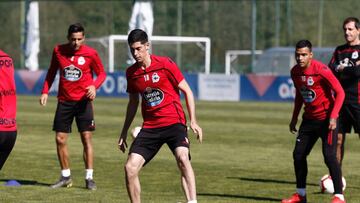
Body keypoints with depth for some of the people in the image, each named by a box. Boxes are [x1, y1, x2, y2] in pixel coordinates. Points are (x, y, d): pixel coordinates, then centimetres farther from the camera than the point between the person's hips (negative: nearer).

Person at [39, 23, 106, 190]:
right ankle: (65, 177, 16)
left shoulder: (90, 53, -8)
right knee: (60, 139, 3)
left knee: (86, 138, -6)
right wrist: (45, 91, 4)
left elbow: (101, 73, 2)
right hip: (64, 101, 3)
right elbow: (52, 72, 13)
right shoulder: (58, 51, -1)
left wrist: (94, 86, -17)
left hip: (83, 101, -3)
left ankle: (89, 178, 0)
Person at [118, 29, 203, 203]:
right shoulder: (131, 72, 7)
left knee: (182, 158, -31)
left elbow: (187, 91, -2)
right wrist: (124, 132, 23)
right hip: (150, 127, 5)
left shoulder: (165, 64, -7)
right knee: (130, 168, -8)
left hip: (174, 122, -5)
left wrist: (193, 121, -9)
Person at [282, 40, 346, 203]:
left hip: (326, 119, -7)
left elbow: (340, 92, -17)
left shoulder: (321, 70, -19)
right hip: (309, 119, 7)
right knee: (298, 154, 5)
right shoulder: (295, 72, 2)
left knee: (329, 156, -15)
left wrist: (333, 117, -24)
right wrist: (294, 118, 17)